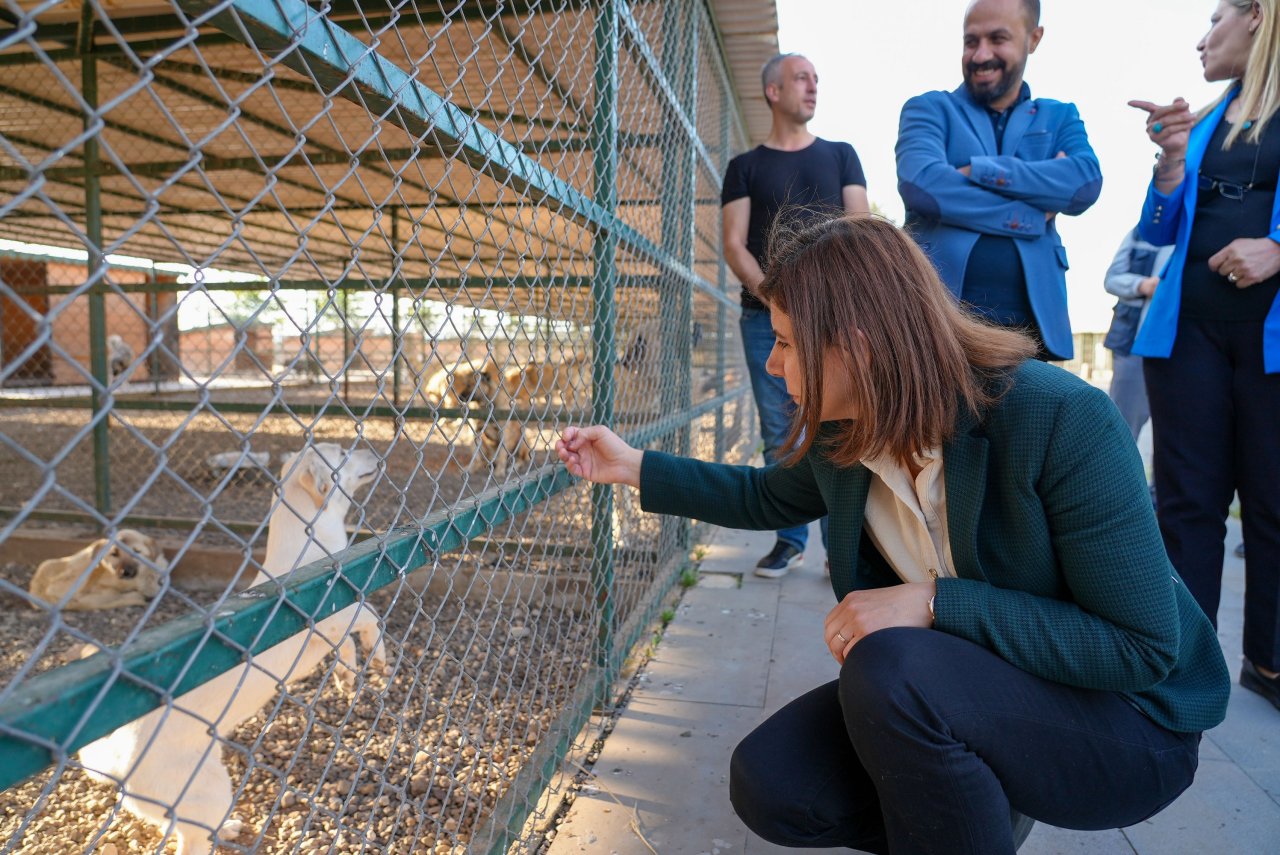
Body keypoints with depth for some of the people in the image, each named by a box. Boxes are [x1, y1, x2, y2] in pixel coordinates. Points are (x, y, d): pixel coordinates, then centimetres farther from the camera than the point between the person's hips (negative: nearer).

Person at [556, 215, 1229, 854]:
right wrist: (634, 467, 7)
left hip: (1120, 716, -5)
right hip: (951, 694, 6)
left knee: (891, 667, -34)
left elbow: (1142, 648, -25)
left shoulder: (1060, 420, -27)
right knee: (768, 786, -10)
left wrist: (935, 602, -32)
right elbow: (769, 498, 13)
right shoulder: (839, 433, -8)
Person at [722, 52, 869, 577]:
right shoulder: (745, 167, 13)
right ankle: (790, 540, 12)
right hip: (765, 318, 0)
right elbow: (735, 246, 3)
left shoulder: (840, 155, 15)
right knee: (780, 435, 2)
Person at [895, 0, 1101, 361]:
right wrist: (1033, 215, -10)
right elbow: (919, 182, -14)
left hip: (1030, 319, 3)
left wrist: (979, 170, -12)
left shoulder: (1060, 117, 16)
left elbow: (1087, 183, -5)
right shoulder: (929, 109, 7)